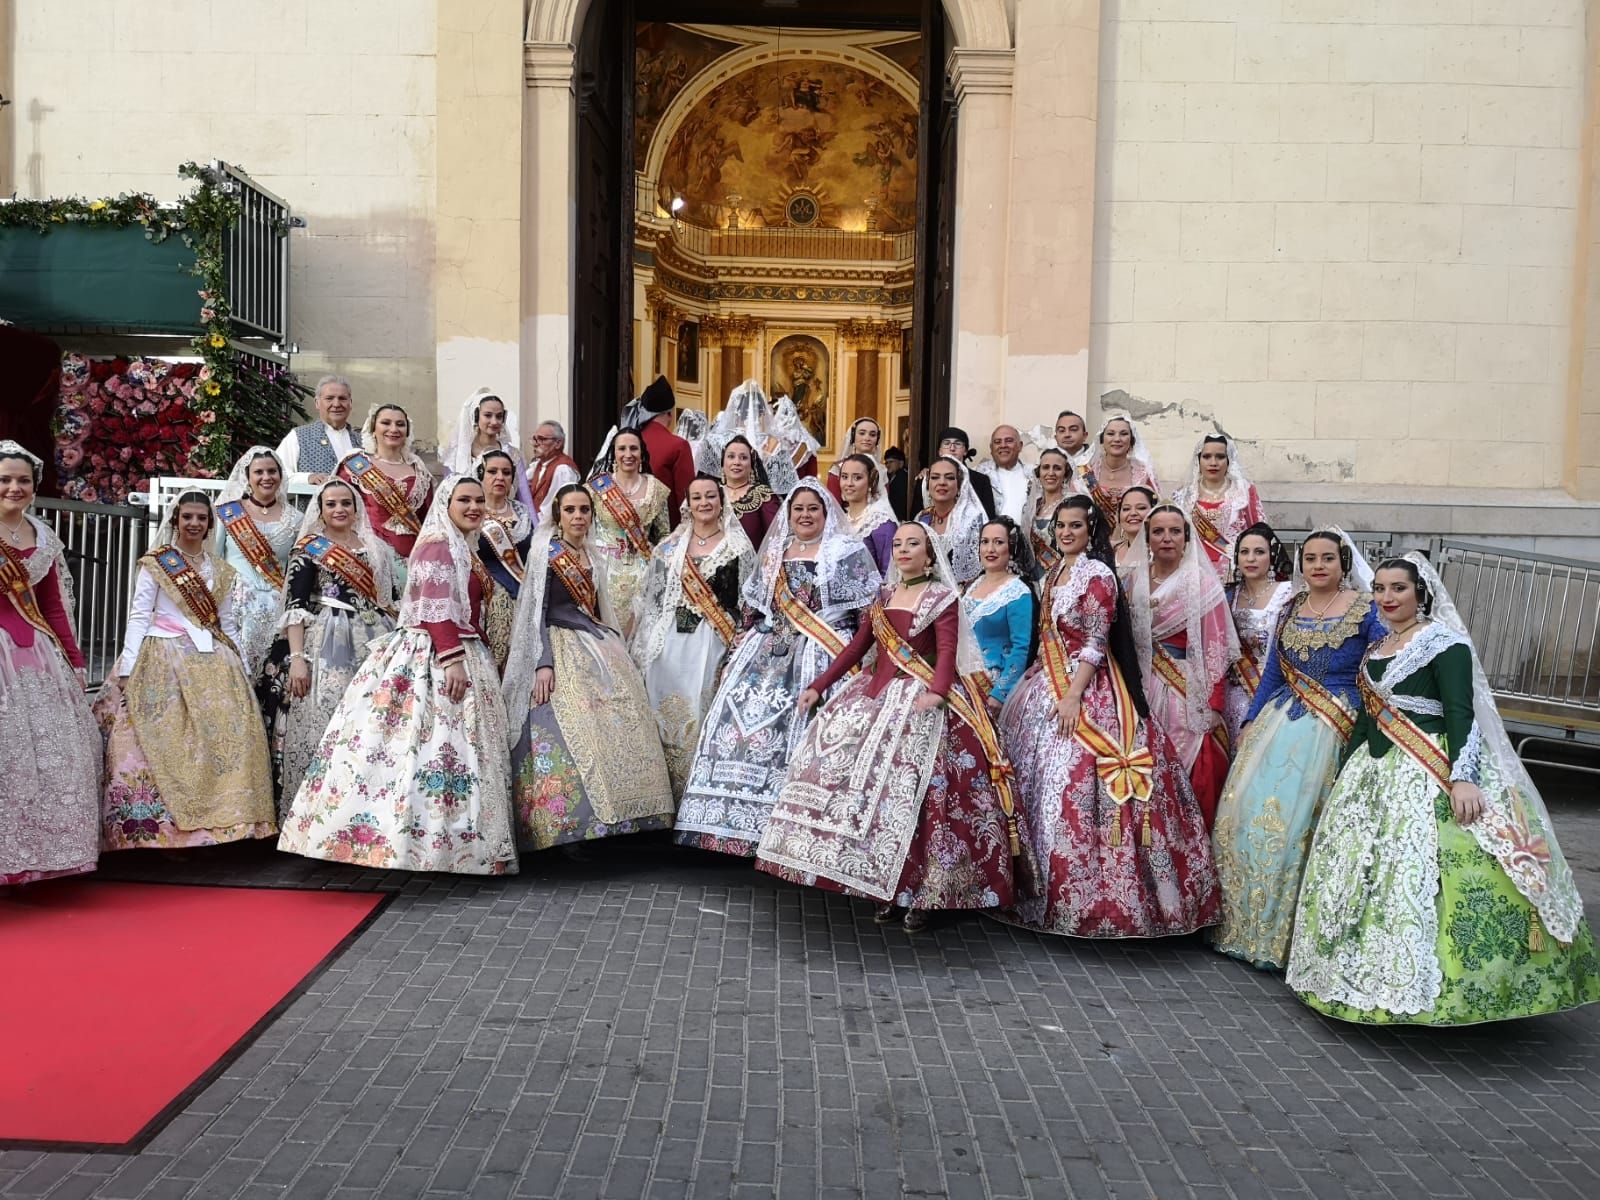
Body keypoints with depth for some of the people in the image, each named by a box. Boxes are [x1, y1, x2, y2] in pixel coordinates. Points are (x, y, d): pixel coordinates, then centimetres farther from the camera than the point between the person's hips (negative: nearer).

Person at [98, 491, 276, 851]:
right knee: (165, 740, -10)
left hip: (213, 664, 4)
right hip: (165, 660, -4)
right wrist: (128, 669, -11)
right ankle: (160, 828, -5)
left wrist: (240, 669, 13)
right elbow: (139, 616, -2)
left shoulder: (220, 570, 15)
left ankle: (218, 819, 3)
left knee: (223, 737, -4)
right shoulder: (155, 563, 3)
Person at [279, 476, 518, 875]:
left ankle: (456, 841, 11)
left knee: (461, 748, 8)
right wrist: (452, 659, -25)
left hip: (464, 656, 10)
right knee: (432, 743, -12)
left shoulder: (465, 549, 20)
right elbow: (436, 609, -18)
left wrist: (474, 660, 22)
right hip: (435, 658, -10)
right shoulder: (436, 544, -9)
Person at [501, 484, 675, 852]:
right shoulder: (545, 553, -2)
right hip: (561, 649, -7)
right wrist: (543, 663, -18)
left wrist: (616, 650, 17)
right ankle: (573, 828, -16)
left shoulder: (593, 556, 17)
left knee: (619, 728, -3)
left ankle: (616, 820, 0)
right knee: (572, 730, -18)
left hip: (600, 646, 7)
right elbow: (536, 611, -8)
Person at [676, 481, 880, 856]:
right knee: (739, 721, -4)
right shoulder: (774, 553, 18)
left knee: (798, 735, -13)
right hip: (769, 654, 5)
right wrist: (737, 655, 14)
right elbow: (753, 608, 20)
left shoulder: (848, 551, 2)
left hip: (821, 657, -5)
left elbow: (869, 612, -2)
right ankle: (733, 823, 4)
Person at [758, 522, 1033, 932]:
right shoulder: (884, 595, 17)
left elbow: (948, 652, -15)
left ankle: (920, 892, -6)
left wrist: (937, 691, -33)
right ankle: (879, 883, 6)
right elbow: (857, 646, 17)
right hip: (876, 693, 6)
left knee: (910, 786, -15)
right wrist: (818, 686, 12)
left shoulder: (942, 598, -1)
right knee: (858, 775, -2)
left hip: (919, 698, -6)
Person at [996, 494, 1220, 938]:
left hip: (1085, 691, -9)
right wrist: (1033, 679, 18)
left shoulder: (1097, 575, -10)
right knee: (1034, 778, 10)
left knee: (1071, 783, -11)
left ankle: (1081, 899, -2)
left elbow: (1096, 644, -15)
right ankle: (1037, 886, 21)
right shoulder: (1053, 575, 14)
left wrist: (1072, 697, -21)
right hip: (1046, 686, 9)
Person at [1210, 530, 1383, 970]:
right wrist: (1250, 724, 14)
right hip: (1278, 724, 5)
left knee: (1293, 821, -9)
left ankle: (1278, 936, 6)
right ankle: (1239, 924, 17)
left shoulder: (1367, 610, -1)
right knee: (1245, 811, 1)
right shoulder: (1290, 611, 13)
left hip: (1332, 731, -5)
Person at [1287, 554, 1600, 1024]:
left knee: (1420, 874, -15)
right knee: (1361, 874, 8)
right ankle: (1374, 978, 18)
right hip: (1375, 773, 8)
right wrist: (1342, 779, 22)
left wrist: (1463, 777, -26)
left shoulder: (1444, 642, -6)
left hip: (1430, 775, -8)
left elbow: (1461, 714, -15)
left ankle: (1426, 985, -8)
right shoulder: (1375, 651, 18)